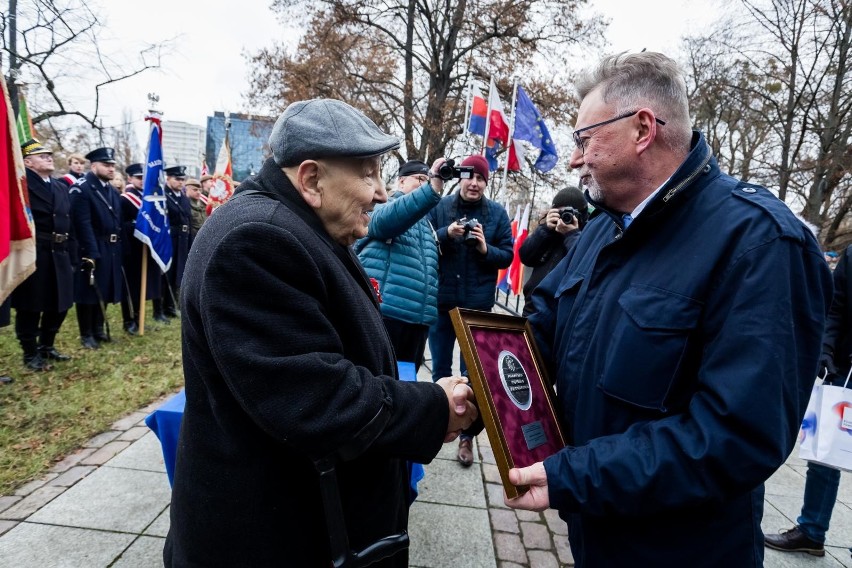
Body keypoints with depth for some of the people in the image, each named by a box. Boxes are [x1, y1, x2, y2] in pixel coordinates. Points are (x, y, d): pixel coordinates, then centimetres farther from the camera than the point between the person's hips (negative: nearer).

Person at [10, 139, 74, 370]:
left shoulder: (61, 187, 15)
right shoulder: (22, 183, -3)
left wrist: (69, 253, 15)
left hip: (59, 254, 7)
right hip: (33, 254, -7)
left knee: (59, 304, 14)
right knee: (30, 306, 3)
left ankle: (46, 346, 31)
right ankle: (31, 354, 17)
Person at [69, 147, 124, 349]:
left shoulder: (113, 192, 15)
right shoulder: (81, 188, -11)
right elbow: (83, 224, -18)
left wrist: (119, 248, 10)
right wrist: (91, 253, -22)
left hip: (111, 250, 7)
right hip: (91, 250, -7)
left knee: (105, 291, 14)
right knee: (89, 292, 2)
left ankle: (99, 329, 26)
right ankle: (86, 334, 13)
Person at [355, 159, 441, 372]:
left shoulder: (424, 222, 25)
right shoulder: (382, 206, 3)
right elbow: (388, 219, -24)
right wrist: (432, 190, -32)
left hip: (418, 318, 8)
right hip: (383, 311, -7)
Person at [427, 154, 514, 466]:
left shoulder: (497, 213, 0)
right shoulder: (440, 206, -2)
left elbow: (507, 255, 1)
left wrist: (486, 249, -17)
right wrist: (446, 233, -20)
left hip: (477, 304, 0)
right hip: (441, 300, 1)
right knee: (440, 367, 15)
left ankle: (467, 434, 21)